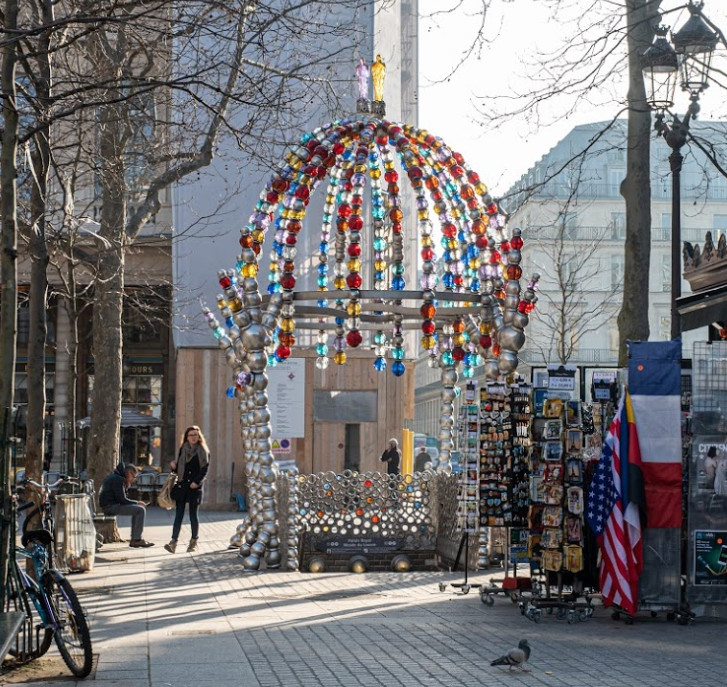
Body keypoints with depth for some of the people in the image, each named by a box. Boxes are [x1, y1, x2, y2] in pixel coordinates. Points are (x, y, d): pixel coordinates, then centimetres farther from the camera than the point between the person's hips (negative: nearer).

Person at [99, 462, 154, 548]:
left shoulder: (113, 477, 21)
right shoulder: (118, 479, -12)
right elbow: (122, 499, -17)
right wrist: (137, 502, -4)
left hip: (110, 506, 11)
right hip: (110, 506, -11)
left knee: (138, 509, 17)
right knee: (141, 510, -15)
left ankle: (135, 539, 11)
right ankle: (136, 539, -13)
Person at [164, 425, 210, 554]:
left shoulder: (203, 451, 1)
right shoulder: (183, 450, 11)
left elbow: (205, 469, -5)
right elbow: (178, 469, 14)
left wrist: (197, 482, -17)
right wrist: (173, 466, -8)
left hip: (195, 487, -3)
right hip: (182, 485, 3)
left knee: (193, 514, 3)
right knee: (179, 514, -3)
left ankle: (194, 541, 14)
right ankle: (173, 542, -10)